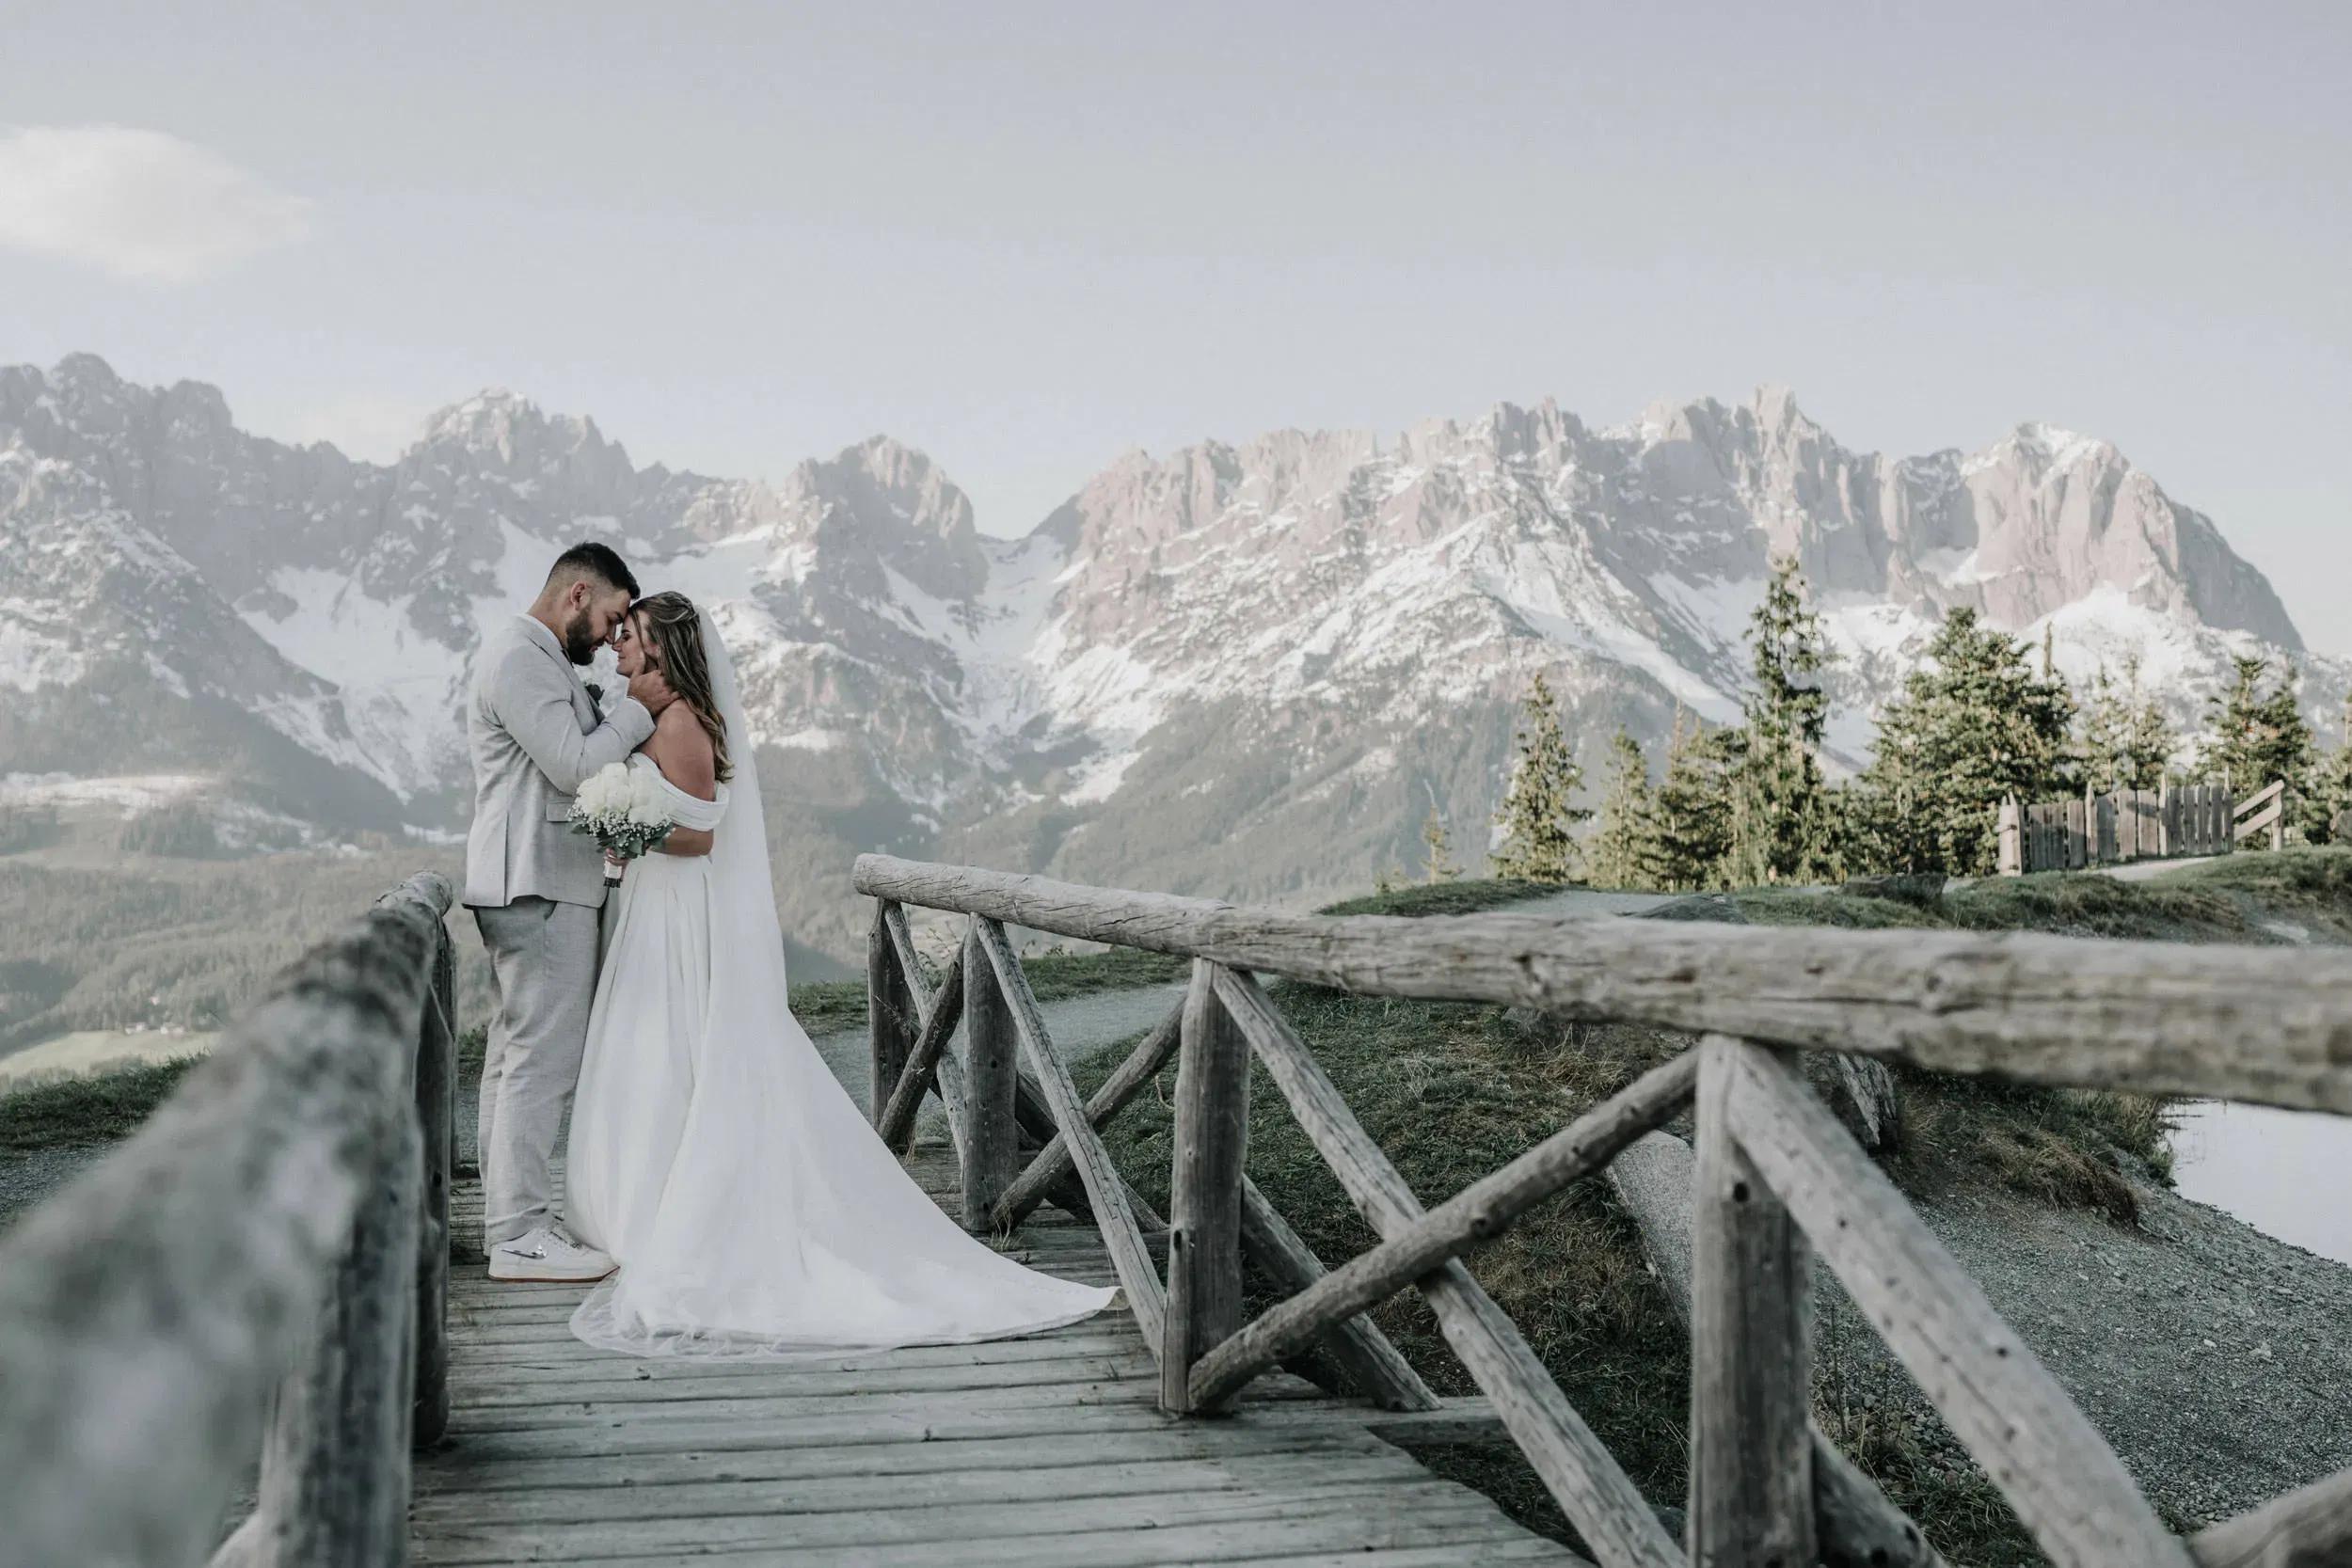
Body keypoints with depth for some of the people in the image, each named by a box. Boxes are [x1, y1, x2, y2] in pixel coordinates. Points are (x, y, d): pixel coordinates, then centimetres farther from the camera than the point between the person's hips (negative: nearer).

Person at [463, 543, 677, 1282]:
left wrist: (631, 714, 8)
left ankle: (512, 1218, 18)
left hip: (537, 886, 11)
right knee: (544, 1056, -9)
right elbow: (575, 766, -18)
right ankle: (520, 1235, -5)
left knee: (517, 1053, 12)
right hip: (539, 887, -11)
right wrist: (638, 708, -8)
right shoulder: (517, 657, -14)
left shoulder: (543, 660, 20)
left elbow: (580, 760, 20)